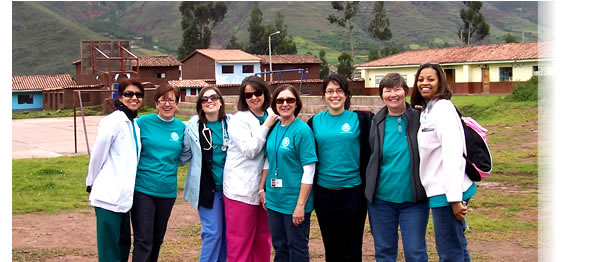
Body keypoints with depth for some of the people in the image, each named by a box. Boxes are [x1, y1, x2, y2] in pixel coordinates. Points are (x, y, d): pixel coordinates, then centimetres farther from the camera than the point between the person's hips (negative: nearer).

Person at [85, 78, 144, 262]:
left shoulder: (135, 123, 13)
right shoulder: (113, 121, -12)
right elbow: (97, 154, -9)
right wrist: (91, 183, 2)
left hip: (123, 196, 9)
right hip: (109, 196, -8)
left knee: (123, 245, 15)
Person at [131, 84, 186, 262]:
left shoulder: (181, 127, 4)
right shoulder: (143, 122, -5)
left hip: (167, 191, 4)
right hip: (143, 189, -4)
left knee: (157, 239, 16)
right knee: (143, 240, -6)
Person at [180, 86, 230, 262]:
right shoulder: (193, 126, -2)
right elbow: (184, 156, 4)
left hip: (229, 186, 2)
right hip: (207, 188, -2)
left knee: (226, 232, 7)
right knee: (212, 232, -4)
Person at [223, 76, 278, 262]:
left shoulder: (272, 116, 8)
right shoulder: (238, 120, -8)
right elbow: (250, 150, -18)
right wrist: (266, 126, -14)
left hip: (264, 186, 5)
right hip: (242, 187, -5)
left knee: (263, 238, 13)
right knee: (240, 239, 0)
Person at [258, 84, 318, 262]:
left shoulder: (302, 130, -14)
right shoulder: (274, 128, 5)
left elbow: (309, 171, -16)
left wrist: (301, 205, -18)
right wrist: (262, 188, 12)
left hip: (295, 201, -6)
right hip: (274, 200, 6)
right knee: (279, 246, 16)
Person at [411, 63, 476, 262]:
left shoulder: (443, 108, -12)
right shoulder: (425, 111, 16)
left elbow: (453, 154, -20)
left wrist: (455, 197, -24)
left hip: (446, 192, -9)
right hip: (439, 190, 9)